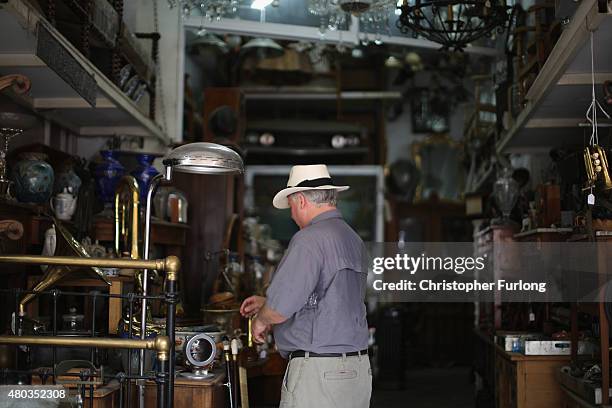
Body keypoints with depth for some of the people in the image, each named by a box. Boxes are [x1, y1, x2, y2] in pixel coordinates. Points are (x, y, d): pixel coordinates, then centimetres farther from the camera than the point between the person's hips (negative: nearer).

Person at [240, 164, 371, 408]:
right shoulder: (354, 240, 13)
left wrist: (261, 320, 3)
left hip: (318, 372, -8)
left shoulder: (310, 239, -14)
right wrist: (265, 303, 29)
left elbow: (281, 307, -19)